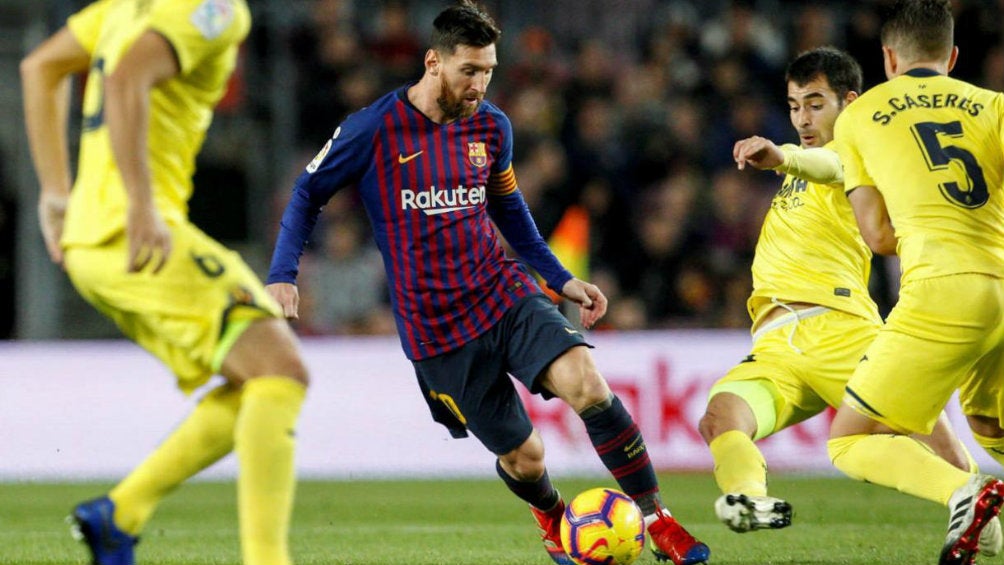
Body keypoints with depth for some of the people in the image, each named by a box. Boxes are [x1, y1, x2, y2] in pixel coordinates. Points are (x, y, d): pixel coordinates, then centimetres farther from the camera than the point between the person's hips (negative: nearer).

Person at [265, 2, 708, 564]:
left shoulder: (491, 127, 4)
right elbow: (309, 193, 2)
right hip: (436, 327, -3)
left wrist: (563, 279, 16)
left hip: (506, 292, 3)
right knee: (522, 456, 0)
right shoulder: (375, 129, -10)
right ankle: (553, 519, 37)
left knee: (586, 385, -25)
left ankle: (655, 517, -11)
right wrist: (282, 276, -9)